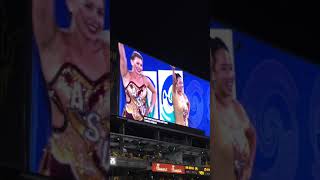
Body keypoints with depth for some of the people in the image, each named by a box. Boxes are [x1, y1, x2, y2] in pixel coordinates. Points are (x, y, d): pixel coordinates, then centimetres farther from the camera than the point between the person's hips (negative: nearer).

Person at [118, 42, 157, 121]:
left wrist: (151, 106, 11)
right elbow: (122, 58, -19)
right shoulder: (126, 76, -5)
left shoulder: (145, 79, 5)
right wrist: (120, 44, -31)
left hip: (143, 116, 3)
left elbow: (154, 92, 23)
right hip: (129, 116, -3)